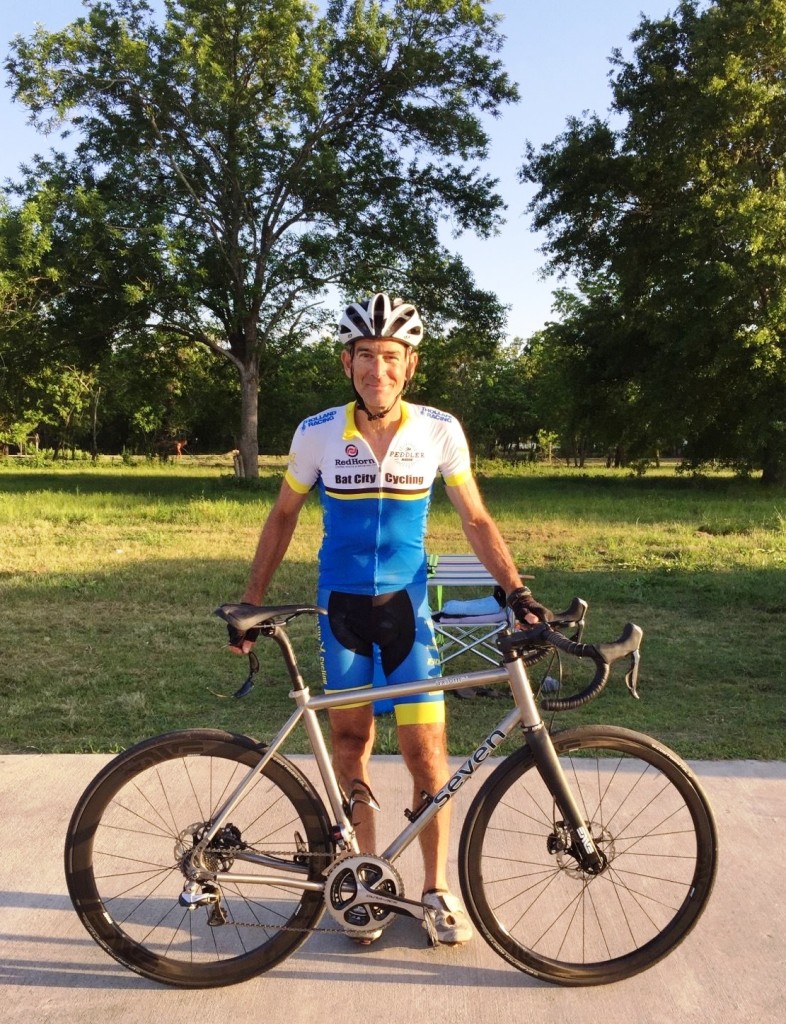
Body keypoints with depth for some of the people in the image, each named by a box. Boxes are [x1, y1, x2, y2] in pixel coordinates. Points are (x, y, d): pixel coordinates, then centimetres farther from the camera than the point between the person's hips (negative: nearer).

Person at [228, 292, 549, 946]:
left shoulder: (439, 431, -8)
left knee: (425, 746, -2)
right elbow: (283, 517, 4)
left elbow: (476, 520, 1)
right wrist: (251, 604, 5)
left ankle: (437, 885, 18)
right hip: (342, 604, 1)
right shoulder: (318, 434, -7)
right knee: (350, 738, 8)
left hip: (406, 604, 0)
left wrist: (518, 591, -8)